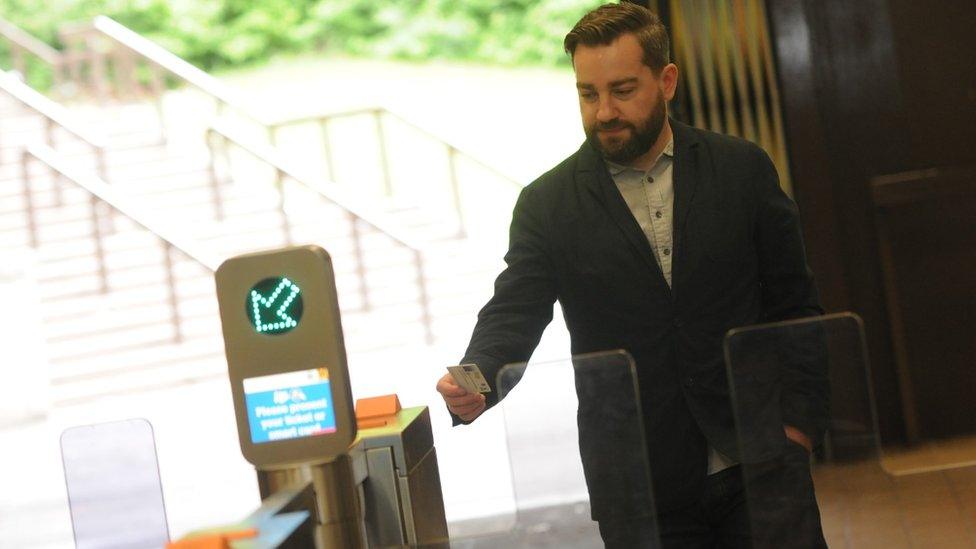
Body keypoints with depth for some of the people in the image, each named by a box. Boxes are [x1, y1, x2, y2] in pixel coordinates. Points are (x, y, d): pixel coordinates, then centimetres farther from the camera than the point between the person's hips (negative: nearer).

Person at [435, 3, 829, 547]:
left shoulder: (743, 169, 3)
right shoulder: (548, 204, 1)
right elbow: (513, 314, -6)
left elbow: (794, 303, 6)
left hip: (756, 461, 1)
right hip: (636, 484, 0)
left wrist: (797, 425, -1)